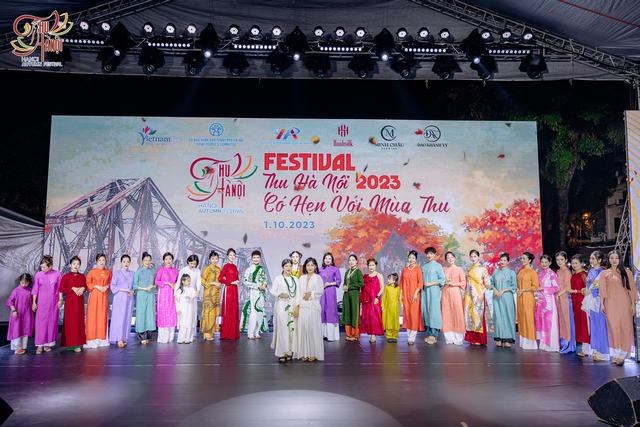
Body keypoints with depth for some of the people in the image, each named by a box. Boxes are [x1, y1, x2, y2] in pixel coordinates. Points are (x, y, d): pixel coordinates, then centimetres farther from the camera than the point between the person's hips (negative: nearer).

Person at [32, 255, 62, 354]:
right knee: (40, 322, -2)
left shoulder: (57, 274, -5)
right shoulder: (38, 274, -3)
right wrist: (34, 302, 2)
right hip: (41, 302, 0)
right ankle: (39, 345, 4)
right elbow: (35, 289, 2)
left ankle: (48, 343, 16)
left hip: (53, 302, 0)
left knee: (52, 322, 5)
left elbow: (60, 289, 2)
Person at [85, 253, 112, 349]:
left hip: (104, 296, 3)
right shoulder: (92, 271, -1)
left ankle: (102, 338, 13)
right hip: (94, 295, -3)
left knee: (103, 316, 6)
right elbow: (87, 283, -2)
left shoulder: (108, 272, 8)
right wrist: (96, 286, -14)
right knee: (93, 315, -3)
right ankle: (92, 339, 1)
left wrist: (106, 287, -6)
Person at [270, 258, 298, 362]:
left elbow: (297, 293, 10)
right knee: (282, 328, -7)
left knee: (292, 328, 2)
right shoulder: (278, 279, 3)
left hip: (292, 307, 4)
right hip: (281, 306, -4)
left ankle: (289, 351, 11)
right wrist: (280, 294, -17)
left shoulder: (295, 279, 13)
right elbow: (272, 291, 0)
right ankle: (281, 353, -2)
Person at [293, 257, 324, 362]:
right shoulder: (302, 278, 12)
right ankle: (304, 353, 10)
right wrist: (297, 306, 0)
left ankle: (314, 353, 6)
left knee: (313, 329, -3)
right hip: (302, 306, 4)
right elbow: (299, 293, 8)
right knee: (303, 328, 2)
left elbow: (320, 292, -6)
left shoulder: (318, 278, 1)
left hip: (313, 306, -3)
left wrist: (310, 294, -8)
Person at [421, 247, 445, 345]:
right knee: (425, 312, 3)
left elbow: (442, 279, -4)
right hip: (424, 292, 5)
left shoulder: (438, 265, 1)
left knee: (434, 312, -9)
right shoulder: (423, 266, 15)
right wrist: (422, 284, 2)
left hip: (434, 292, -5)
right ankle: (428, 333, 10)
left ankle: (434, 335, -7)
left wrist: (431, 283, -12)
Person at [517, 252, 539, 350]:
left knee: (528, 319, -3)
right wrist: (517, 289, 4)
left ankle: (530, 343, 6)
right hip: (520, 298, 7)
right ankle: (523, 342, 16)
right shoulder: (520, 271, 12)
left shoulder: (532, 272, -8)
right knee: (521, 318, 8)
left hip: (528, 297, -7)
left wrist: (523, 290, -13)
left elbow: (535, 286, -11)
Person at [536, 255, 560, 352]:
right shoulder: (540, 274, 13)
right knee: (540, 320, 7)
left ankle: (550, 345, 4)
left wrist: (544, 289, -10)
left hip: (549, 301, -6)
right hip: (540, 301, 6)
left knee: (549, 322, -4)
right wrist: (536, 297, 6)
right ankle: (543, 344, 17)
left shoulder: (552, 273, -6)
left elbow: (557, 288, -10)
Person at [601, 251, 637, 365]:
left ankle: (622, 354, 7)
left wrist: (633, 304, -1)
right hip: (611, 304, 0)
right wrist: (602, 303, -1)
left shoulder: (626, 272, 7)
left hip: (624, 303, 0)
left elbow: (631, 288, 5)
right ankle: (616, 354, 6)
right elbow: (603, 290, 5)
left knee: (625, 328, -1)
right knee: (613, 327, -1)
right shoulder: (605, 274, 7)